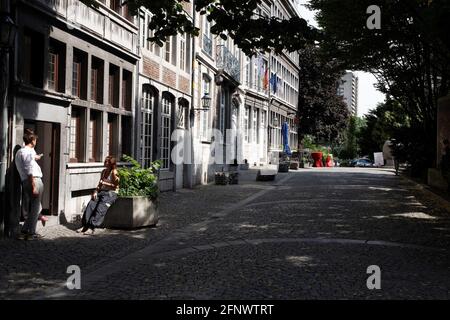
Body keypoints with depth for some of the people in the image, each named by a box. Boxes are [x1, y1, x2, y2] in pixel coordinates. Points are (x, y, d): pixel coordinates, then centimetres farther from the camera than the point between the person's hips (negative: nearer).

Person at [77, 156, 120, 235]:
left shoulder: (114, 173, -5)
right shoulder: (104, 171, 16)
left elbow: (115, 186, -9)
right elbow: (100, 184, 18)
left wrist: (104, 183, -13)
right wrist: (95, 191, 3)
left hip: (111, 193, -6)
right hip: (102, 192, 7)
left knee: (100, 208, -27)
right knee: (90, 205, -17)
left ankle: (92, 227, -32)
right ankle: (85, 225, -20)